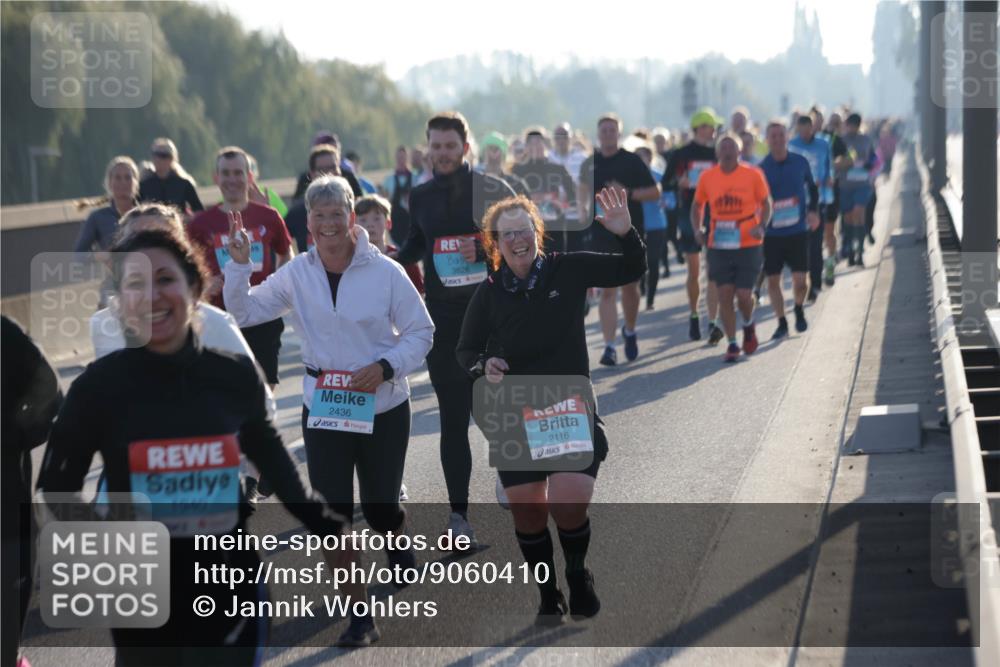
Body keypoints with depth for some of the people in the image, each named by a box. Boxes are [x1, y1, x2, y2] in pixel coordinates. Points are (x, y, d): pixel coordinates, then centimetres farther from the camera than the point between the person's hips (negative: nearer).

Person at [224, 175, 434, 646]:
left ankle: (400, 547, 47)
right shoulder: (296, 274, -2)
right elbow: (244, 313, 1)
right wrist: (239, 265, -14)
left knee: (379, 509, 8)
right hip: (322, 410, 2)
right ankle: (360, 615, 9)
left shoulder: (385, 272, -10)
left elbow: (421, 332, -3)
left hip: (383, 408, -2)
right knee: (333, 514, -3)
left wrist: (385, 366, -18)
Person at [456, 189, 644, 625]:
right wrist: (482, 365, -13)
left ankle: (578, 575, 16)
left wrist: (626, 234, -19)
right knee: (527, 510, 5)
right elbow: (465, 350, 9)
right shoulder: (490, 293, -3)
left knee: (569, 504, -15)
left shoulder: (568, 270, -5)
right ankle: (548, 596, 28)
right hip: (515, 417, 2)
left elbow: (631, 271, -1)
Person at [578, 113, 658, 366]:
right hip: (602, 235, 1)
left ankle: (630, 331, 34)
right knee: (607, 291, -6)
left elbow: (655, 192, -3)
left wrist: (627, 192, -16)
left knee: (630, 287, 9)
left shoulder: (632, 161, -1)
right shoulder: (589, 164, 6)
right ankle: (609, 346, -8)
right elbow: (584, 194, 19)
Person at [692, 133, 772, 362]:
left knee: (743, 294, -6)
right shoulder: (707, 177, 2)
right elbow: (697, 206, 15)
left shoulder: (753, 174, -3)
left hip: (748, 244, -2)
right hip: (719, 246, 2)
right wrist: (697, 230, -2)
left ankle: (748, 325, 28)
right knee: (725, 294, -1)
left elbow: (766, 203, 6)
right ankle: (732, 344, 10)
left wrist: (761, 226, -12)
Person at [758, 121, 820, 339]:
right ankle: (781, 323, 17)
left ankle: (799, 310, 25)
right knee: (773, 280, 2)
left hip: (798, 231, 0)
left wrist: (813, 211, 2)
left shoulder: (800, 162, 1)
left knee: (799, 278, -6)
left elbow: (812, 188, 16)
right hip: (771, 233, 0)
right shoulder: (761, 168, -3)